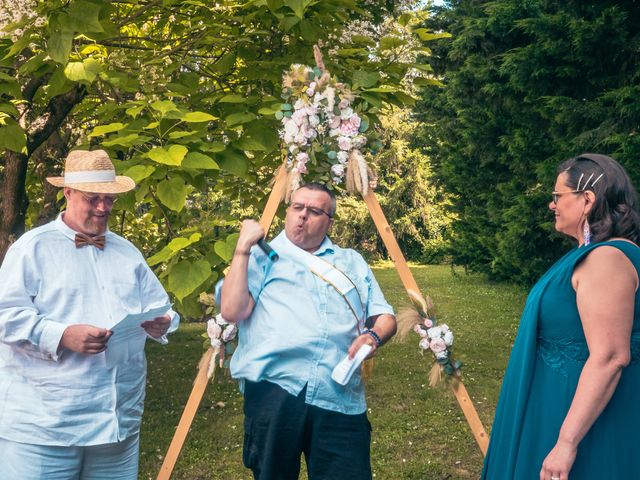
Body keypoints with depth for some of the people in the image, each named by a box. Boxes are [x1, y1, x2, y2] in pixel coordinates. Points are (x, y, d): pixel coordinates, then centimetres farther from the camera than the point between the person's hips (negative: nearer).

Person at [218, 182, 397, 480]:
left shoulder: (352, 261, 21)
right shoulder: (262, 256, 10)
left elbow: (384, 315, 18)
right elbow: (232, 311, -4)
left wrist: (374, 336, -4)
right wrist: (243, 248, -4)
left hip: (341, 399, 3)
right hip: (274, 391, -2)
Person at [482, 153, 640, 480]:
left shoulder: (607, 258, -22)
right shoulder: (595, 253, 10)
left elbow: (610, 358, -28)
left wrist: (566, 442, -27)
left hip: (588, 421, -10)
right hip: (570, 403, 10)